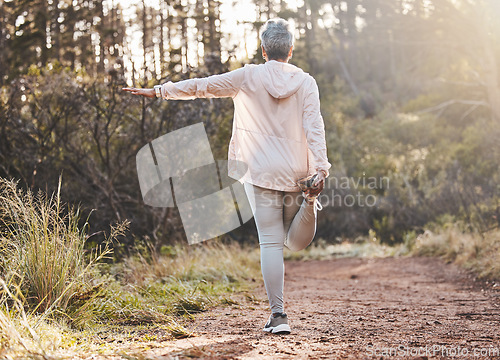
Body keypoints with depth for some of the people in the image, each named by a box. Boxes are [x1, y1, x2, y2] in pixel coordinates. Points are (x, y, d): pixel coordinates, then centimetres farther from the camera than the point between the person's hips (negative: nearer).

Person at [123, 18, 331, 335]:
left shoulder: (248, 77, -1)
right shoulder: (306, 82, 3)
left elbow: (201, 86, 2)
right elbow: (314, 127, -8)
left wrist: (158, 91, 11)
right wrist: (321, 168, -13)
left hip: (262, 174, -2)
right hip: (298, 172, 2)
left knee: (271, 243, 0)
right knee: (296, 242, 15)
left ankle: (278, 315, -6)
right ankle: (309, 201, -16)